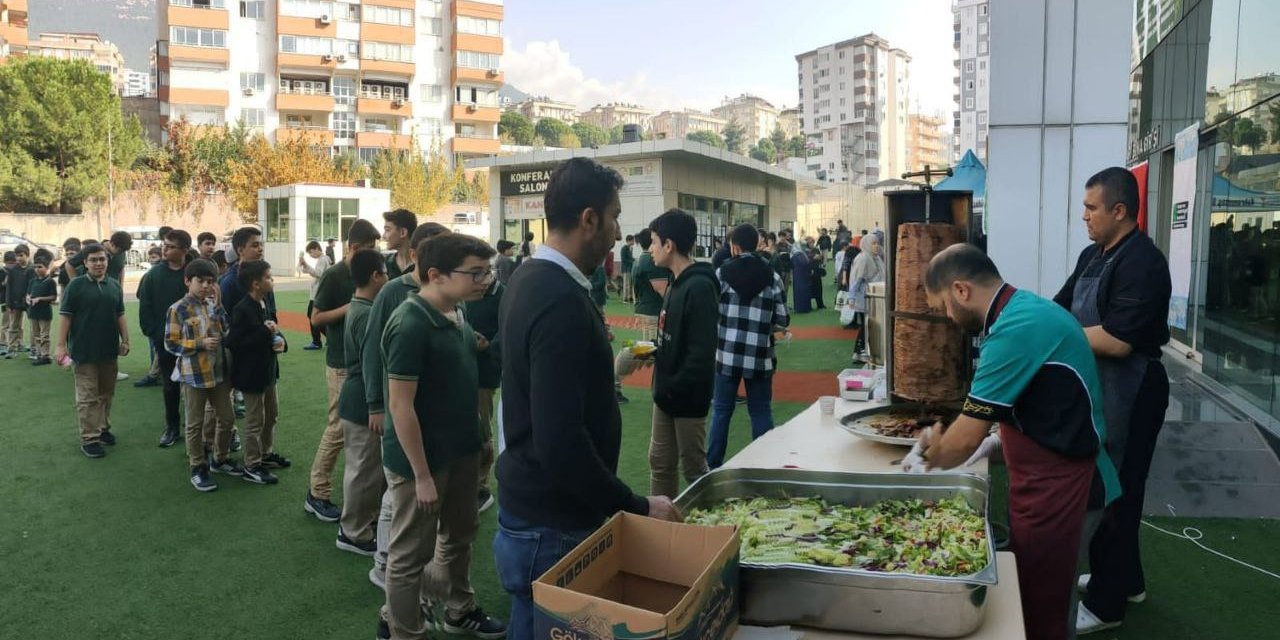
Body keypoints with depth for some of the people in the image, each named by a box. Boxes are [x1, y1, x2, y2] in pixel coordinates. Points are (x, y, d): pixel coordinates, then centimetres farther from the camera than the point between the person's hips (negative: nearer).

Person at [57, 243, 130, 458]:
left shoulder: (114, 286, 9)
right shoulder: (76, 285, -5)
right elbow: (65, 317, -6)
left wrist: (125, 340, 7)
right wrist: (61, 345, -11)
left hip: (109, 350, 5)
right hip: (84, 350, -5)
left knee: (106, 393, 15)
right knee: (88, 396, -2)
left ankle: (103, 428, 30)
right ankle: (89, 438, 2)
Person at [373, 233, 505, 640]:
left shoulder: (456, 314, 2)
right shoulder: (410, 325, -23)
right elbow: (400, 405, -23)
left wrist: (478, 438, 15)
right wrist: (422, 474, -21)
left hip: (461, 450, 9)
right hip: (422, 457, -9)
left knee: (460, 535, 24)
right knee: (411, 552, 9)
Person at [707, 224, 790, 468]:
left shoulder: (722, 273, -2)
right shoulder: (772, 277, 1)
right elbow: (782, 321, 1)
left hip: (727, 354, 0)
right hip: (760, 356, 1)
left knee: (721, 410, 10)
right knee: (761, 412, 10)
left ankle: (713, 466, 16)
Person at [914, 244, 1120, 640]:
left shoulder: (1018, 328, -24)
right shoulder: (1023, 309, 7)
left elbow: (965, 440, -22)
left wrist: (930, 456, -2)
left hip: (1052, 480, -9)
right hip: (1044, 472, 9)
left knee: (1037, 606, 5)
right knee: (1030, 586, 20)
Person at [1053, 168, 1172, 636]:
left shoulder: (1142, 263, -21)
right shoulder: (1094, 256, 9)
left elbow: (1117, 340, -28)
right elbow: (1061, 307, 16)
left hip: (1128, 396, -9)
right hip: (1098, 389, 9)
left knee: (1113, 494, 1)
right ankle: (1125, 579, 38)